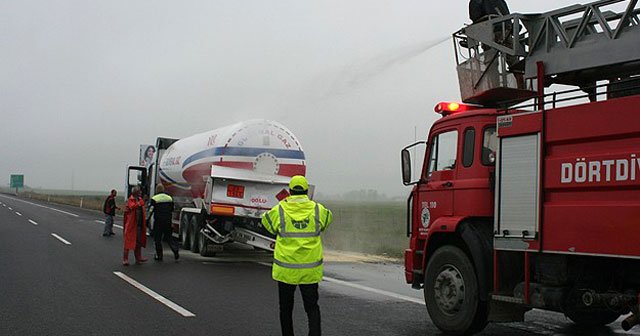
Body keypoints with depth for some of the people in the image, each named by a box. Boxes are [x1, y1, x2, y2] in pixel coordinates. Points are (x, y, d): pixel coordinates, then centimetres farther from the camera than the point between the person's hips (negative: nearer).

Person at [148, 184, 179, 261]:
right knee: (169, 237, 13)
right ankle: (175, 251, -6)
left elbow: (151, 211, -9)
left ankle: (159, 256, 9)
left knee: (157, 239, 6)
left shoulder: (154, 199, -5)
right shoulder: (169, 198, 10)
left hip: (158, 221, -4)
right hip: (168, 221, 4)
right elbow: (172, 211, 16)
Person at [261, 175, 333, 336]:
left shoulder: (279, 211, -8)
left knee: (286, 309, 15)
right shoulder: (318, 210, -4)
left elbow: (266, 221, 13)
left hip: (285, 270, -1)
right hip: (310, 271, 1)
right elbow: (329, 217, 19)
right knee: (312, 308, 10)